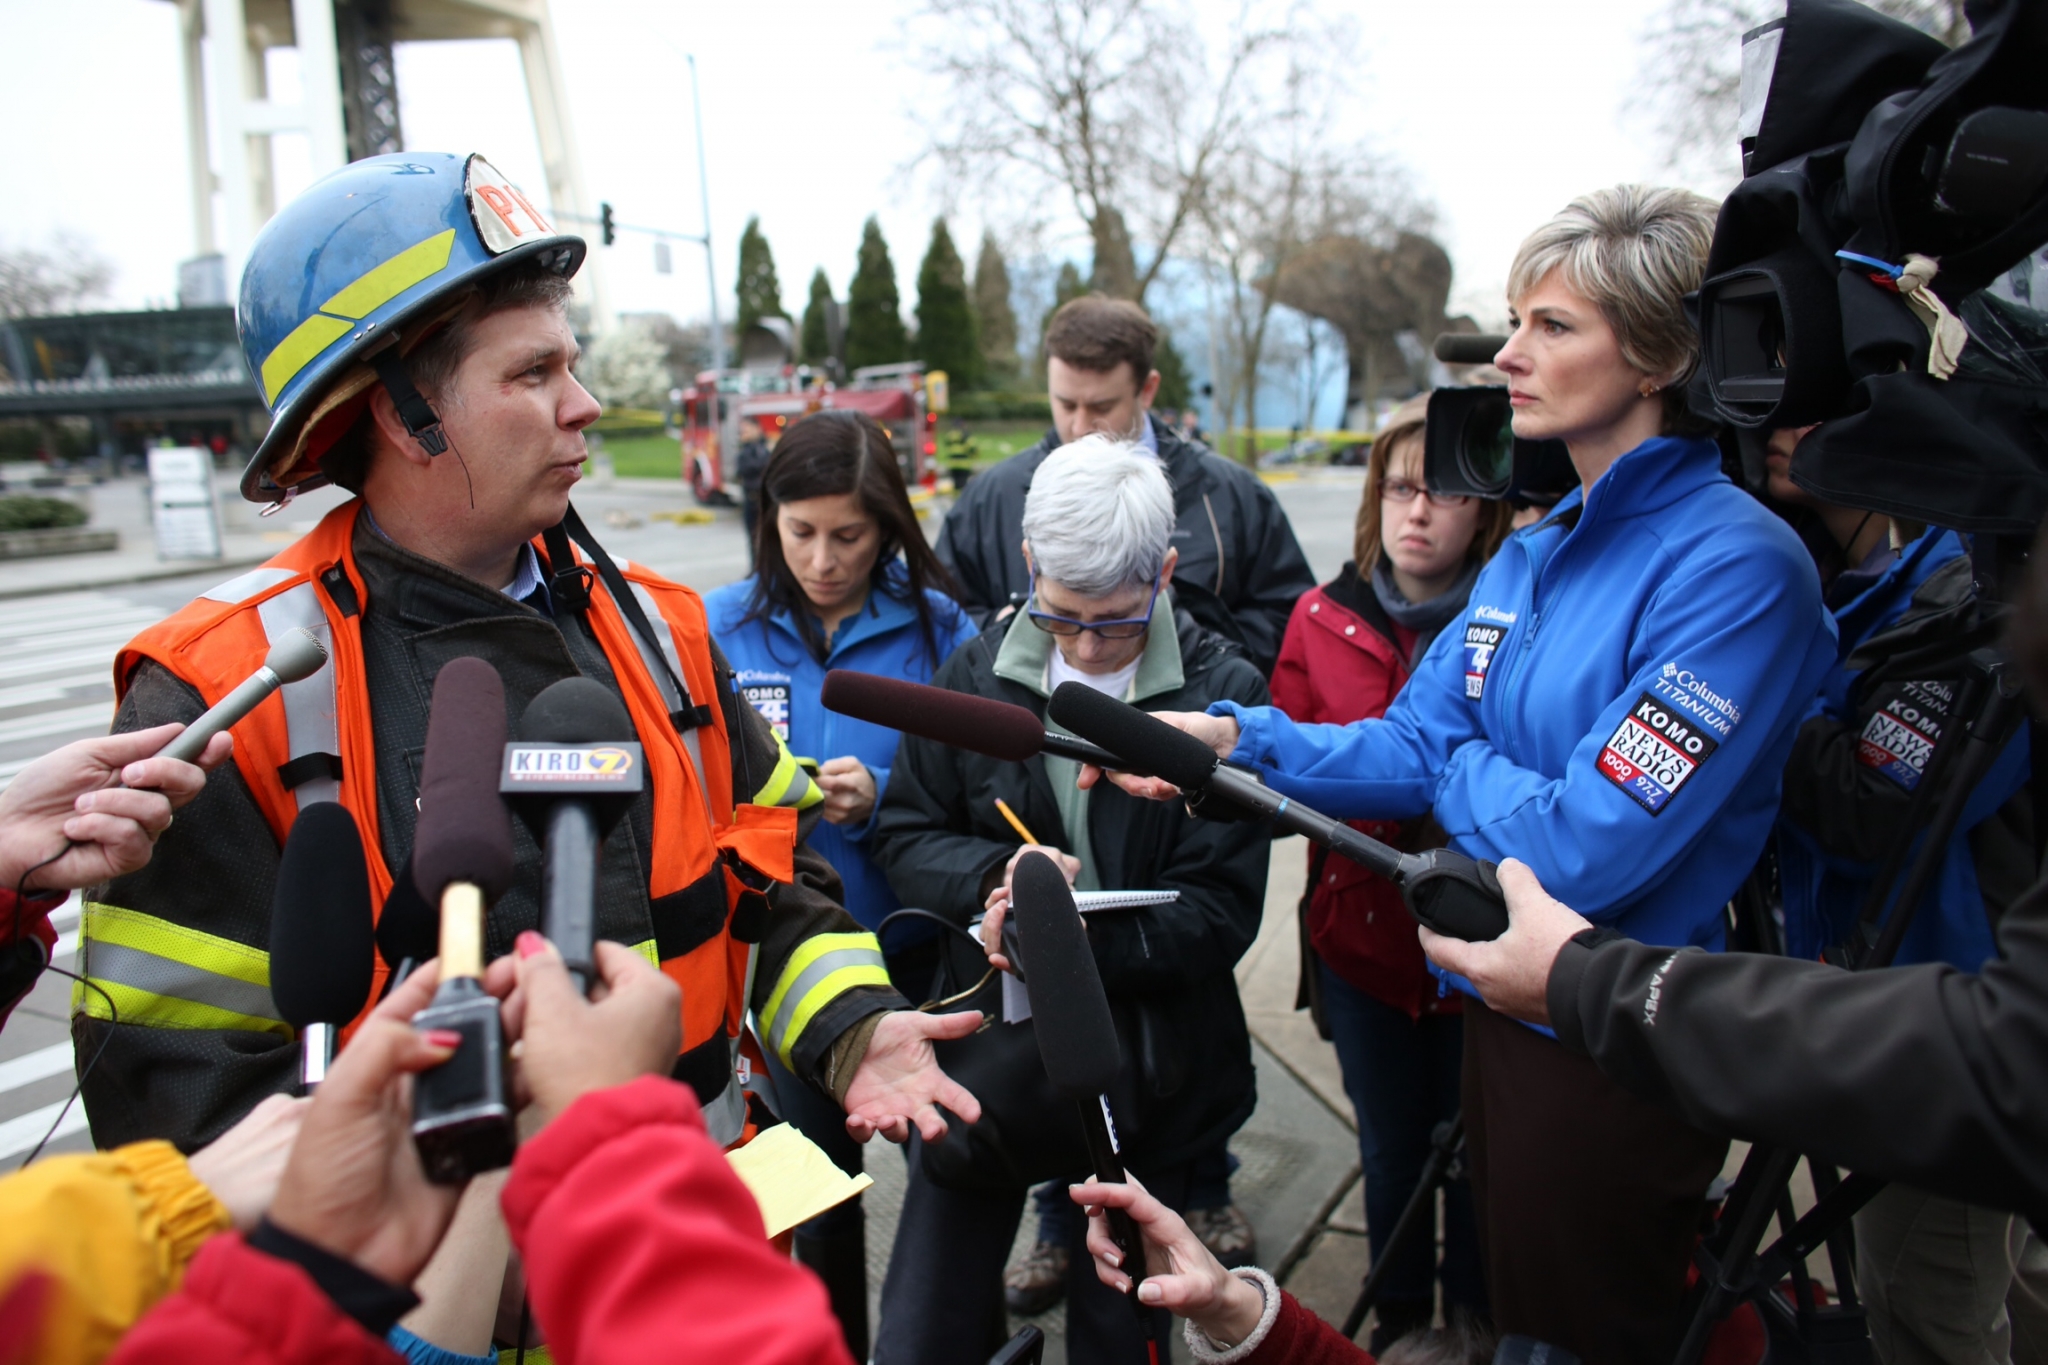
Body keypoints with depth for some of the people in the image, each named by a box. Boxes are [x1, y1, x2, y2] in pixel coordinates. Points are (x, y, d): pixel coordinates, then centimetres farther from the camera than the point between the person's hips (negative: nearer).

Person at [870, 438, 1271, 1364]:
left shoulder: (1224, 693, -10)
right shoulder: (977, 672, -1)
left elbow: (1221, 910, -12)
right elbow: (904, 834, 2)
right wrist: (996, 874, -19)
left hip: (1146, 1068, -1)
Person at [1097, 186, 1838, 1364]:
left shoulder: (1735, 562, -22)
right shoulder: (1530, 557, 5)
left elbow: (1590, 848, -27)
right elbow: (1411, 746, 1)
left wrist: (1458, 770, -9)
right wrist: (1233, 738, -12)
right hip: (1502, 1003, 8)